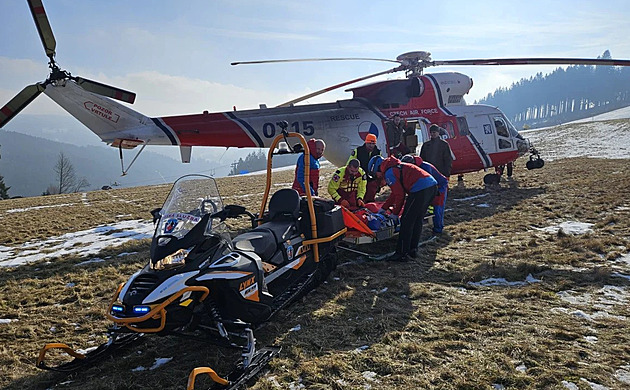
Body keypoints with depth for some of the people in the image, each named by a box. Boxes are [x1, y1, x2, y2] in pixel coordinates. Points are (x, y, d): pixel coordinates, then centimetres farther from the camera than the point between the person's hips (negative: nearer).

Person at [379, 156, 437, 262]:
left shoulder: (389, 173, 0)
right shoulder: (397, 167, 29)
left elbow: (399, 195, -3)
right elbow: (396, 192, 36)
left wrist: (395, 213, 9)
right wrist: (384, 208, 39)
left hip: (420, 189, -10)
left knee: (406, 221, -1)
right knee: (417, 221, 18)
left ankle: (402, 254, 2)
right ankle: (412, 250, 25)